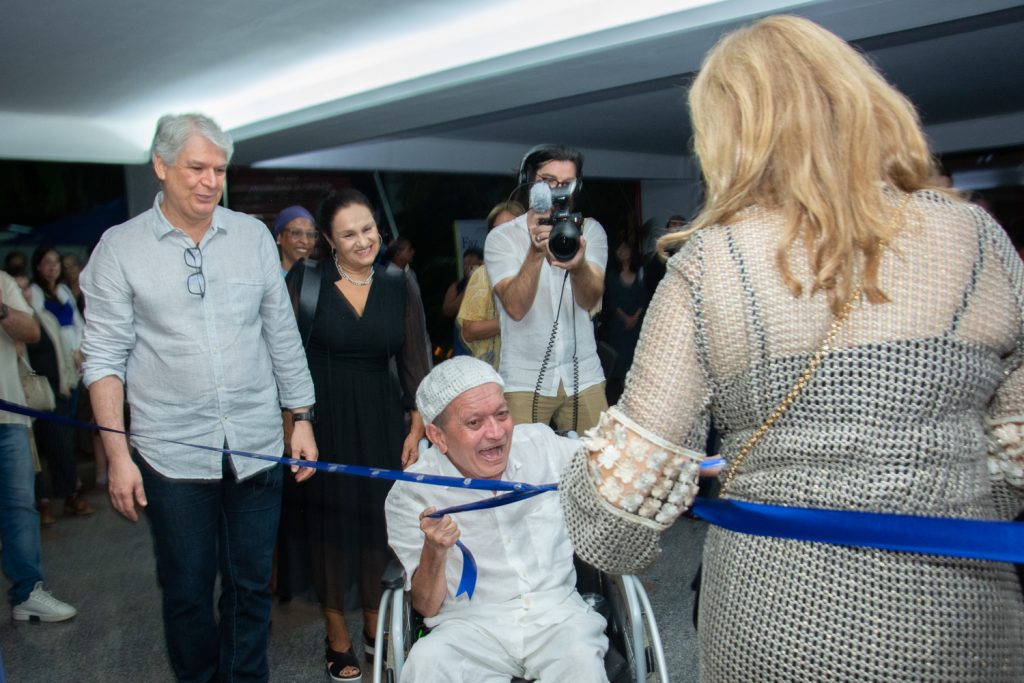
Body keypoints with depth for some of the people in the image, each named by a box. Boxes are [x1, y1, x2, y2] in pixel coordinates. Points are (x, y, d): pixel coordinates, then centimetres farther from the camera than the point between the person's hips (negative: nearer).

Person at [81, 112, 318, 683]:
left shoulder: (253, 235, 5)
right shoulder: (120, 247, -1)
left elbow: (282, 335, 8)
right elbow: (104, 357, -2)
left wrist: (303, 417, 7)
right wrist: (118, 455, -6)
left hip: (256, 447, 2)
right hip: (173, 455, -1)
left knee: (251, 585, 12)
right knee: (187, 591, 11)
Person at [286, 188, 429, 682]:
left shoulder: (398, 287, 2)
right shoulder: (305, 283, -6)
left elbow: (413, 361, 3)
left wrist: (417, 426, -2)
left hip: (381, 419, 3)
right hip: (324, 418, -2)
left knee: (379, 518, 9)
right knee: (330, 520, 6)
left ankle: (376, 625, 31)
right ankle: (337, 637, 24)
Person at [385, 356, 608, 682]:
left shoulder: (542, 445, 3)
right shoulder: (410, 496, -4)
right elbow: (426, 606, -1)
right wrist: (434, 551, -21)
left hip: (556, 611, 2)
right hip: (469, 626, -1)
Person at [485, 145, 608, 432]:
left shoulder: (590, 230, 1)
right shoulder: (502, 237, -4)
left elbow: (590, 300, -15)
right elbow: (516, 307, -18)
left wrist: (578, 266, -36)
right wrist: (536, 251, -31)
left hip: (585, 376, 2)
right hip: (525, 379, -2)